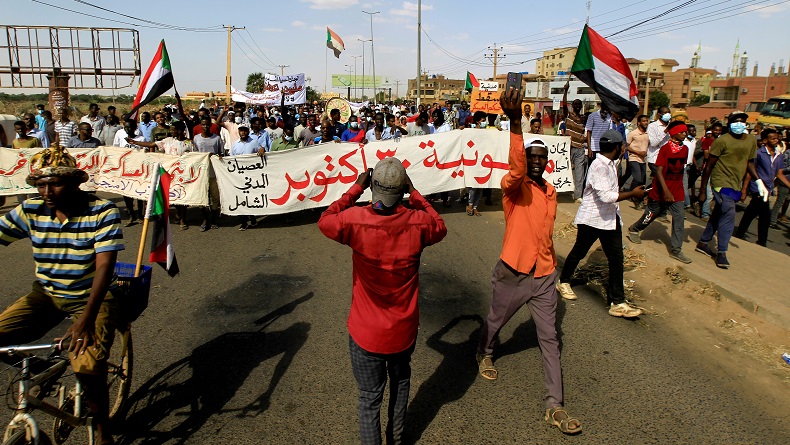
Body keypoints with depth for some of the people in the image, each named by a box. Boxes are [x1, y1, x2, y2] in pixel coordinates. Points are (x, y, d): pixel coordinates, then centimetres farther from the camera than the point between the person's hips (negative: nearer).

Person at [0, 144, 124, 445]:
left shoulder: (102, 212, -16)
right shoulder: (31, 210, -4)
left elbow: (104, 266, -22)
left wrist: (86, 319, -31)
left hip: (92, 298, -4)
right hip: (47, 295, 5)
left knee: (86, 366, -24)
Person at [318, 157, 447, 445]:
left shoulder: (355, 220, -21)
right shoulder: (417, 222, -18)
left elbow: (325, 221, 1)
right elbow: (440, 228, 7)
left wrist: (356, 189, 2)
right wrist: (414, 193, 4)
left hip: (366, 333, -2)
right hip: (404, 330, 3)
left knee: (370, 398, 13)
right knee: (400, 381, 29)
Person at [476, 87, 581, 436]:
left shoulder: (550, 191, 6)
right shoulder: (514, 185, -14)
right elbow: (516, 166, -39)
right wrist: (515, 123, -54)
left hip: (544, 275, 5)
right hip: (513, 273, -4)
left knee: (549, 338, 5)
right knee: (496, 320, 19)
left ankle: (554, 406, 13)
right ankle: (485, 354, 53)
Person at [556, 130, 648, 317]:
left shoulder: (610, 165, 10)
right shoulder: (598, 166, -21)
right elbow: (606, 196, -28)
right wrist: (632, 194, -21)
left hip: (610, 218, 8)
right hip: (592, 218, -8)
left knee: (616, 258, 3)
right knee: (579, 252, 11)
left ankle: (617, 302, 6)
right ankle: (564, 282, 35)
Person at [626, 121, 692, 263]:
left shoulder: (685, 149, 3)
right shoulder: (665, 149, -15)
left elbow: (681, 169, 15)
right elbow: (659, 171, -20)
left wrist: (681, 187, 18)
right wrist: (666, 191, -27)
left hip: (677, 192, 5)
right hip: (661, 192, -5)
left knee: (679, 218, -3)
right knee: (651, 214, 11)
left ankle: (676, 250, 2)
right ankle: (633, 229, 39)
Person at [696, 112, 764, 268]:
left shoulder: (752, 140, 7)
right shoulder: (722, 141, -13)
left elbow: (749, 162, 20)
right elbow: (709, 165, -10)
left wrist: (759, 181, 7)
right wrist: (702, 190, -10)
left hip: (735, 185, 7)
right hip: (721, 183, -7)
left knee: (718, 214, 14)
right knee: (729, 215, -14)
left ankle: (703, 243, 28)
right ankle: (721, 253, -5)